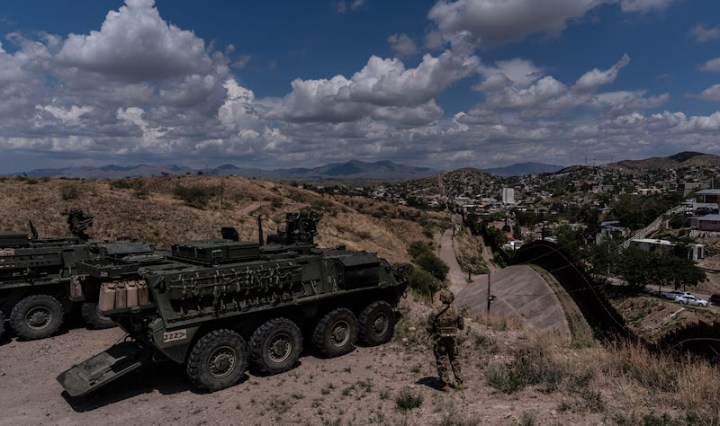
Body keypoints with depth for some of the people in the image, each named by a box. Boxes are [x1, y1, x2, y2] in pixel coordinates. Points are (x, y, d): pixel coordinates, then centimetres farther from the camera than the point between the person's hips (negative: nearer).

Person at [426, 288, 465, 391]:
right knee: (454, 360, 18)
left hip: (439, 339, -3)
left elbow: (429, 328, -13)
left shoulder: (435, 311, -16)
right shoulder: (455, 310, -6)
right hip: (452, 339, 3)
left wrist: (431, 332, 8)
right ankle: (460, 383, 17)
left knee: (441, 361, 8)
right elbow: (462, 326, 3)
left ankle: (446, 384, 8)